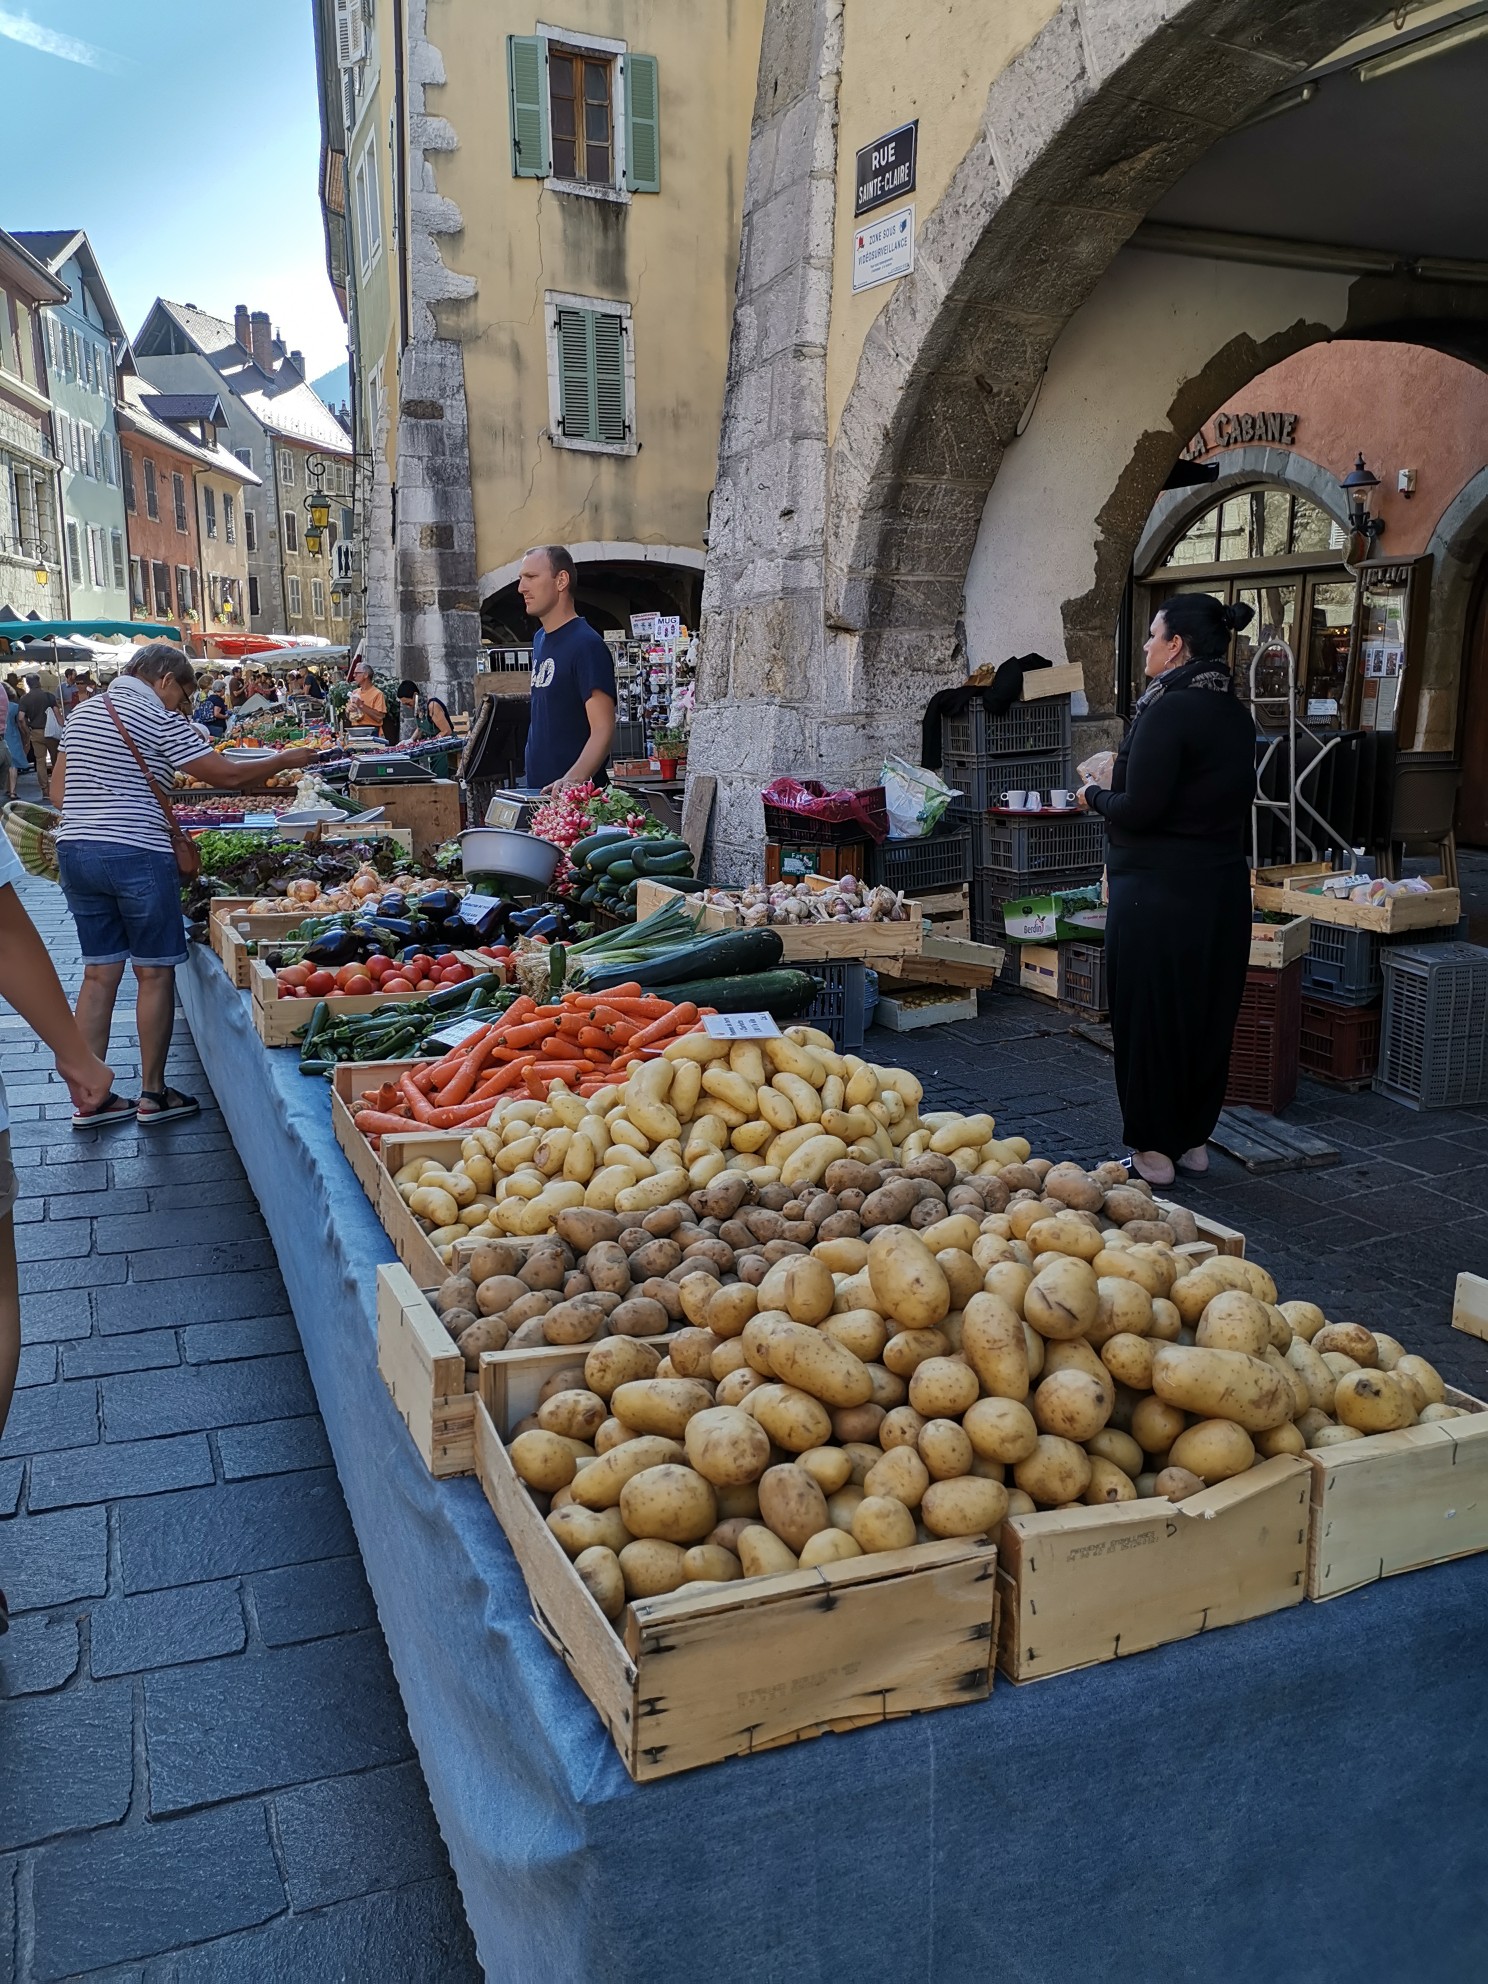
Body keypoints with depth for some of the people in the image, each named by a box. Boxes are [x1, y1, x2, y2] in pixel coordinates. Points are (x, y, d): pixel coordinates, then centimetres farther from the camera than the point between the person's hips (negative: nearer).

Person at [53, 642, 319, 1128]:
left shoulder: (82, 713, 15)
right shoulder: (161, 720, -8)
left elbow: (61, 788, 18)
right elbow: (226, 776, -9)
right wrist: (285, 760, 3)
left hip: (74, 849, 7)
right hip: (137, 854, -7)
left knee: (100, 973, 10)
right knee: (154, 974, 4)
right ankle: (153, 1095, 10)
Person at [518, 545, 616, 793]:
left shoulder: (586, 645, -13)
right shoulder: (540, 640, 14)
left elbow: (602, 729, -21)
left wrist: (573, 778, -36)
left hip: (577, 796, -8)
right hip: (539, 788, 8)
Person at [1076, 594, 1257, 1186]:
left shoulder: (1168, 710, -17)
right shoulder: (1235, 713, 9)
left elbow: (1138, 809, -22)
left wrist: (1094, 796, -1)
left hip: (1159, 891, -8)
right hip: (1223, 886, 8)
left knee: (1147, 1013, 3)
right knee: (1207, 1014, 15)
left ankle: (1153, 1149, 11)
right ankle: (1193, 1138, 27)